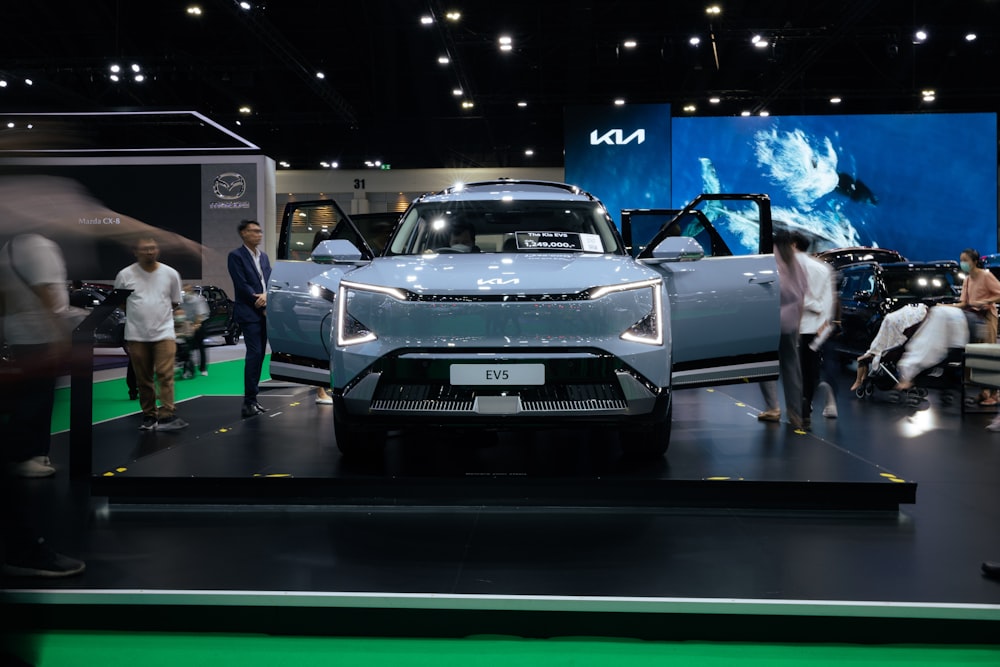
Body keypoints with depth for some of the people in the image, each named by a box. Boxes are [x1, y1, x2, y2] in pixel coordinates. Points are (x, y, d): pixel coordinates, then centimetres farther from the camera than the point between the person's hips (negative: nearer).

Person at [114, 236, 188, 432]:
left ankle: (167, 416, -12)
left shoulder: (170, 274, 2)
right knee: (143, 379, 8)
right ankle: (149, 416, 17)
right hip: (136, 335, 1)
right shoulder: (125, 275, -2)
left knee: (165, 375, -10)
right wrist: (139, 314, 7)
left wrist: (158, 313, 5)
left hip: (164, 332, -1)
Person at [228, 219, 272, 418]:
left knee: (259, 355, 7)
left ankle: (252, 399, 12)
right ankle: (249, 402, -9)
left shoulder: (264, 256, 17)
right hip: (248, 313, -7)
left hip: (264, 313, 7)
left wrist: (266, 296, -10)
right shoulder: (236, 256, -6)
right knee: (254, 354, -12)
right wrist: (260, 302, -9)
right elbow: (241, 284, -12)